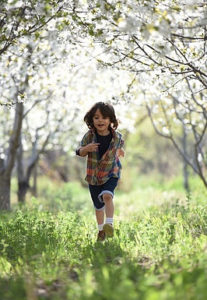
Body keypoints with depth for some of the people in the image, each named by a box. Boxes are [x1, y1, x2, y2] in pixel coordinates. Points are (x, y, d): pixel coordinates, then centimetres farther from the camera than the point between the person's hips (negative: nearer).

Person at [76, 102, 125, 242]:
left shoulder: (117, 136, -11)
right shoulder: (89, 136, -13)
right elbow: (80, 152, -7)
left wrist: (120, 151, -3)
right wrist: (86, 149, -25)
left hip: (111, 173, -2)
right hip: (94, 175, 2)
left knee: (107, 195, -31)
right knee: (98, 206, 14)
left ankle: (109, 224, -32)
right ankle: (101, 229, 35)